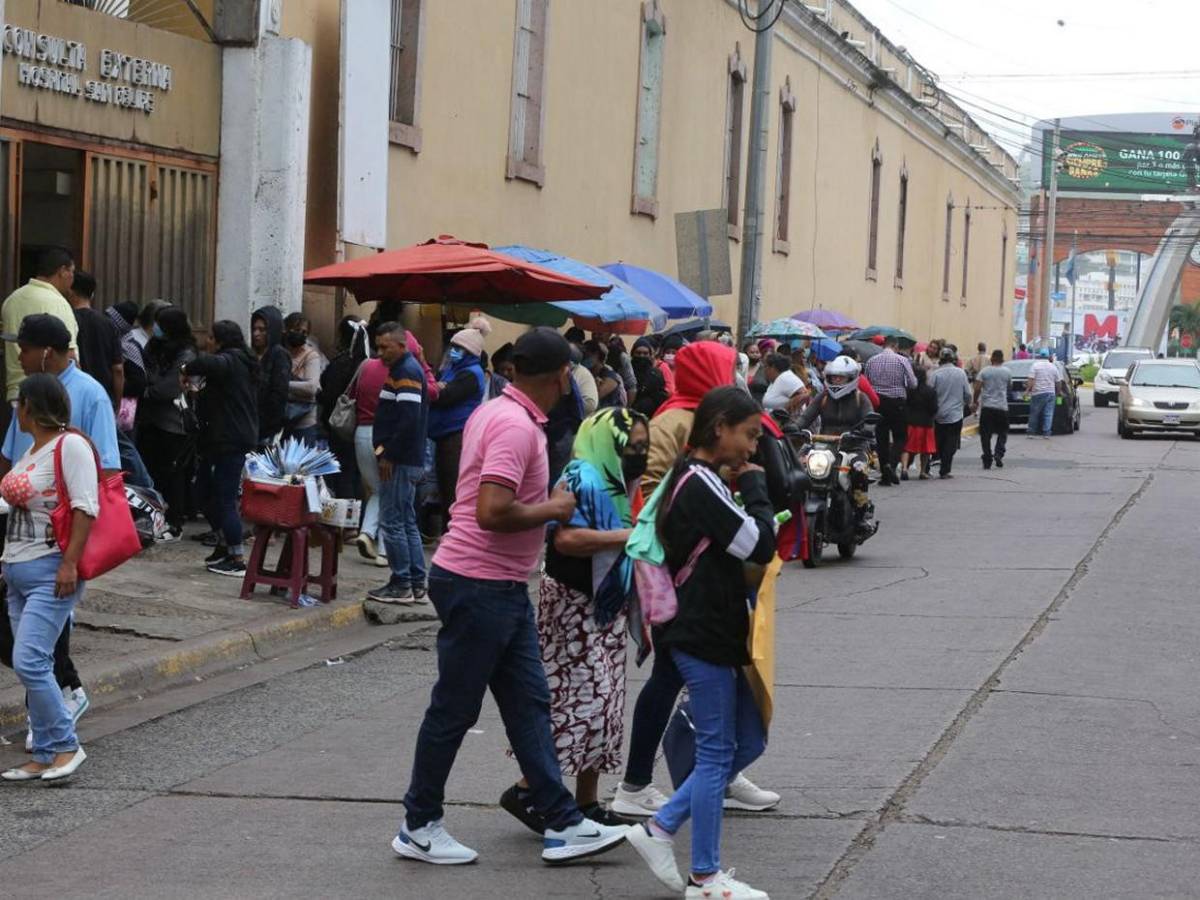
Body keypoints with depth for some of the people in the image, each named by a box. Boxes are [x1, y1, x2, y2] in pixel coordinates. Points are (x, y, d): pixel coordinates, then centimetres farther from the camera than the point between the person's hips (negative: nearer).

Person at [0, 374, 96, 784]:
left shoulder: (70, 445, -11)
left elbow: (85, 507, -18)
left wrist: (70, 563, -23)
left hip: (50, 572, -9)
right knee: (34, 666, 8)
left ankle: (65, 746, -6)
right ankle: (45, 756, 12)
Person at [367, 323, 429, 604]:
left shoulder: (407, 372, -14)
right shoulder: (403, 370, 18)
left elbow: (409, 420, -23)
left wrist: (388, 454, -19)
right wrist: (386, 451, 16)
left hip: (399, 462, -11)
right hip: (405, 460, 11)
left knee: (392, 522, -7)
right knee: (407, 522, 13)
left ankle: (401, 584, -4)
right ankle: (416, 582, 16)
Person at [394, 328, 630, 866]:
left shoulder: (494, 413, 11)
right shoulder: (516, 427, -21)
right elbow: (492, 513, -30)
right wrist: (553, 509, -15)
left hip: (502, 587, 10)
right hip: (478, 585, -10)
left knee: (529, 704, 9)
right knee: (454, 709, 2)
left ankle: (562, 825, 12)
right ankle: (419, 827, 14)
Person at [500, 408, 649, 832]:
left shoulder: (614, 483, 15)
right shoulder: (582, 479, -15)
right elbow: (567, 538, -30)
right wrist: (629, 535, -24)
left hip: (603, 607, 10)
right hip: (573, 603, -10)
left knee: (603, 701, 9)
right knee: (585, 699, -12)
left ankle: (587, 802, 14)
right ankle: (525, 790, -5)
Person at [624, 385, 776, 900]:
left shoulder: (693, 478, 13)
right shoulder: (703, 485, -19)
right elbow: (761, 545, -19)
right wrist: (753, 486, -10)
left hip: (711, 630, 10)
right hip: (702, 636, -10)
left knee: (748, 742, 15)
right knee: (716, 752, -1)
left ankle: (660, 829, 17)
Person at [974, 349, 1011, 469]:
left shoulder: (984, 372, -1)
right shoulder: (1007, 372, 2)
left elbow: (977, 388, -7)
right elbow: (1010, 388, 14)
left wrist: (975, 401, 6)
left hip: (986, 406, 0)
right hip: (1002, 406, 0)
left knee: (985, 434, 4)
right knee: (1002, 433, 13)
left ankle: (987, 460, 2)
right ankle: (998, 453, -8)